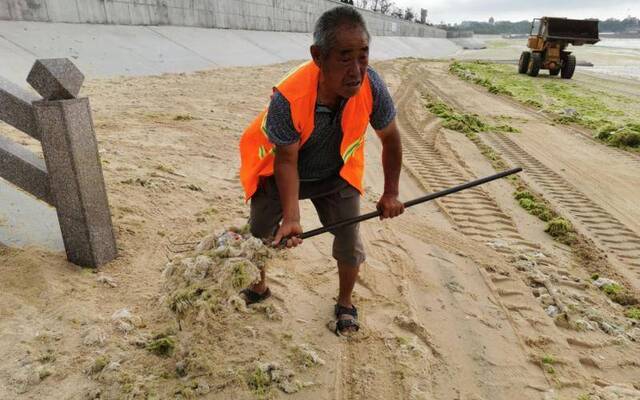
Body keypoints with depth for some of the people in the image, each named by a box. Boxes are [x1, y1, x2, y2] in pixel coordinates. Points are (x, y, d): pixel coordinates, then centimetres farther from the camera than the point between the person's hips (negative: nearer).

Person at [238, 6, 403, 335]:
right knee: (258, 237, 11)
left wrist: (391, 193, -6)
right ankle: (258, 287, 43)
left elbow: (390, 138, -12)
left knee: (349, 241, 1)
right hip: (282, 172, -1)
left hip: (335, 175, 2)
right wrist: (291, 217, -36)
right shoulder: (288, 98, -38)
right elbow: (285, 161, -26)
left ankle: (345, 303, 31)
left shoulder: (372, 87, -30)